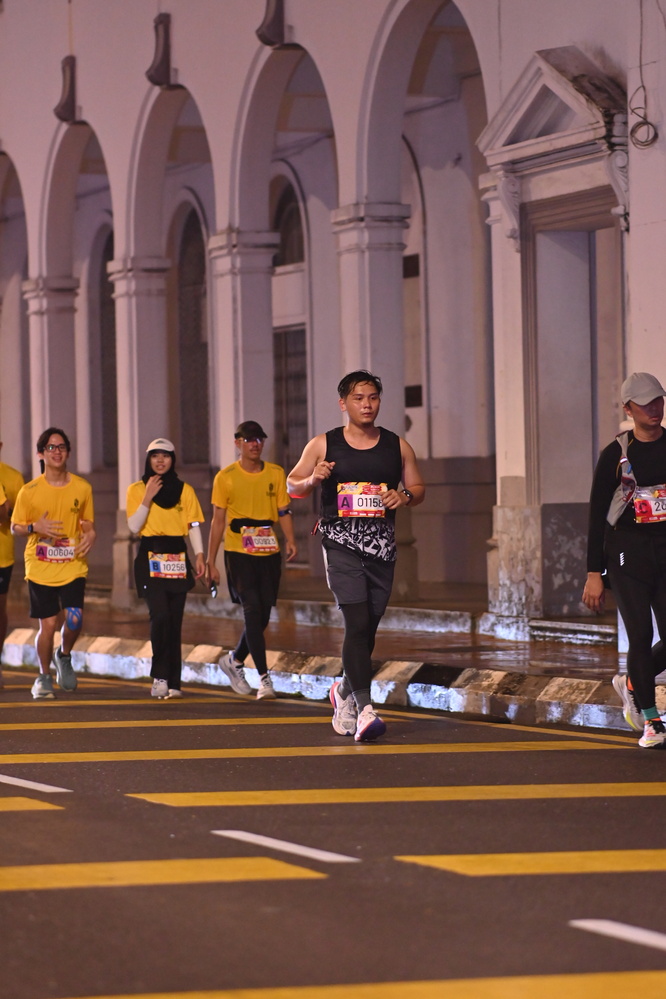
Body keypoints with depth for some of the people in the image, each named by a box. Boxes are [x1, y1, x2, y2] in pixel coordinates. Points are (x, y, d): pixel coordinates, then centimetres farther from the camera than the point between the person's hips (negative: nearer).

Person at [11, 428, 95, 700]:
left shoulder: (82, 488, 3)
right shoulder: (29, 491, -1)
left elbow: (88, 524, 12)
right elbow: (15, 528, 5)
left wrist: (90, 536, -11)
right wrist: (35, 528, -15)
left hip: (73, 565, 1)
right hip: (40, 568, -1)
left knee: (74, 619, -14)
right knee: (48, 624, -2)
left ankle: (64, 656, 19)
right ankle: (44, 677, 20)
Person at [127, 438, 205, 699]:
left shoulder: (185, 490, 11)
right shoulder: (137, 489, 5)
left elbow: (194, 525, 8)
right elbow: (134, 526, -4)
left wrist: (199, 555, -4)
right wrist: (148, 498, -13)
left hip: (177, 558, 2)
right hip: (150, 559, -2)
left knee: (175, 621, 0)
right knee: (160, 616, -18)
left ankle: (173, 683, 4)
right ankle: (160, 676, -8)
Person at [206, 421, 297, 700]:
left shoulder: (276, 474, 8)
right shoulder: (226, 477, 1)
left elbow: (284, 511, 9)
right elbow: (218, 520, 3)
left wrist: (290, 540, -9)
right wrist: (211, 561, 0)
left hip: (269, 553, 3)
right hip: (239, 552, -3)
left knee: (262, 615, 6)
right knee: (252, 611, -12)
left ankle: (235, 660, 31)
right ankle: (264, 678, -11)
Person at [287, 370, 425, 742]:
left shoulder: (397, 446, 9)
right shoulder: (324, 445, 4)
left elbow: (419, 488, 17)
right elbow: (292, 485, 10)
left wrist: (405, 496, -6)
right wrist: (313, 479, -12)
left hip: (382, 544, 3)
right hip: (341, 541, -3)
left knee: (368, 629, 10)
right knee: (357, 623, -17)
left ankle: (345, 691, 35)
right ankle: (365, 710, -23)